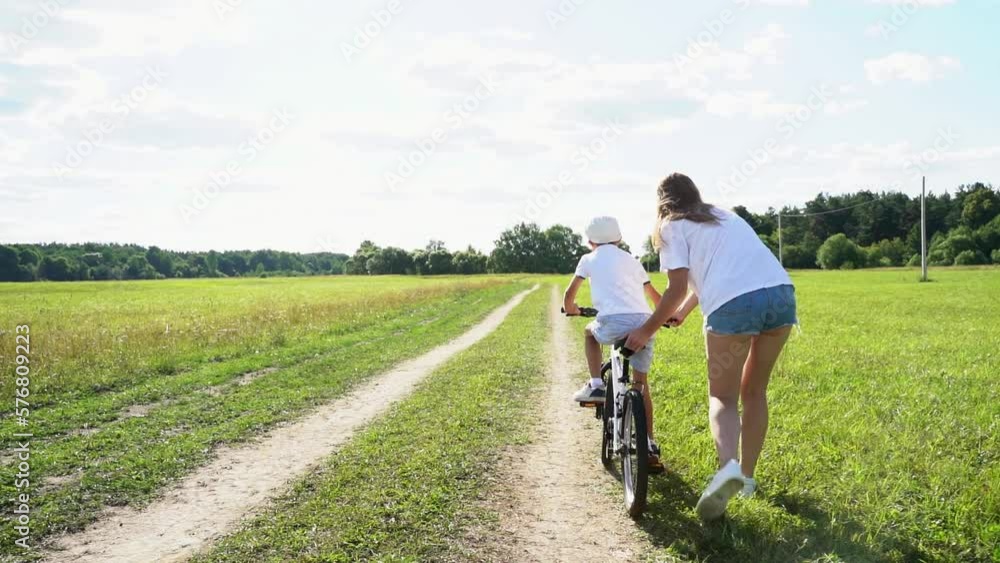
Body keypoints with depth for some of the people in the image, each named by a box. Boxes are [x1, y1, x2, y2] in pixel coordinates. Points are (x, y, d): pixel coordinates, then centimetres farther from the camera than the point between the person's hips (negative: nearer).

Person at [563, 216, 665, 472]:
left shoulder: (589, 259, 17)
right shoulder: (631, 260, 27)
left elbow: (569, 295, 21)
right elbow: (654, 295, 36)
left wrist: (571, 309, 43)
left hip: (614, 323, -3)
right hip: (644, 323, 3)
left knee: (590, 332, 32)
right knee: (641, 384, 17)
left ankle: (595, 386, 17)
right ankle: (650, 446, 12)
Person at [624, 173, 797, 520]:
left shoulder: (672, 227, 11)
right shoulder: (724, 215, 31)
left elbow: (677, 289, 1)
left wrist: (647, 330, 13)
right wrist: (683, 311, 51)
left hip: (734, 304, -6)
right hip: (782, 293, 6)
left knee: (723, 396, 8)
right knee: (754, 391, 21)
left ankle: (728, 465, -17)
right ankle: (747, 475, 25)